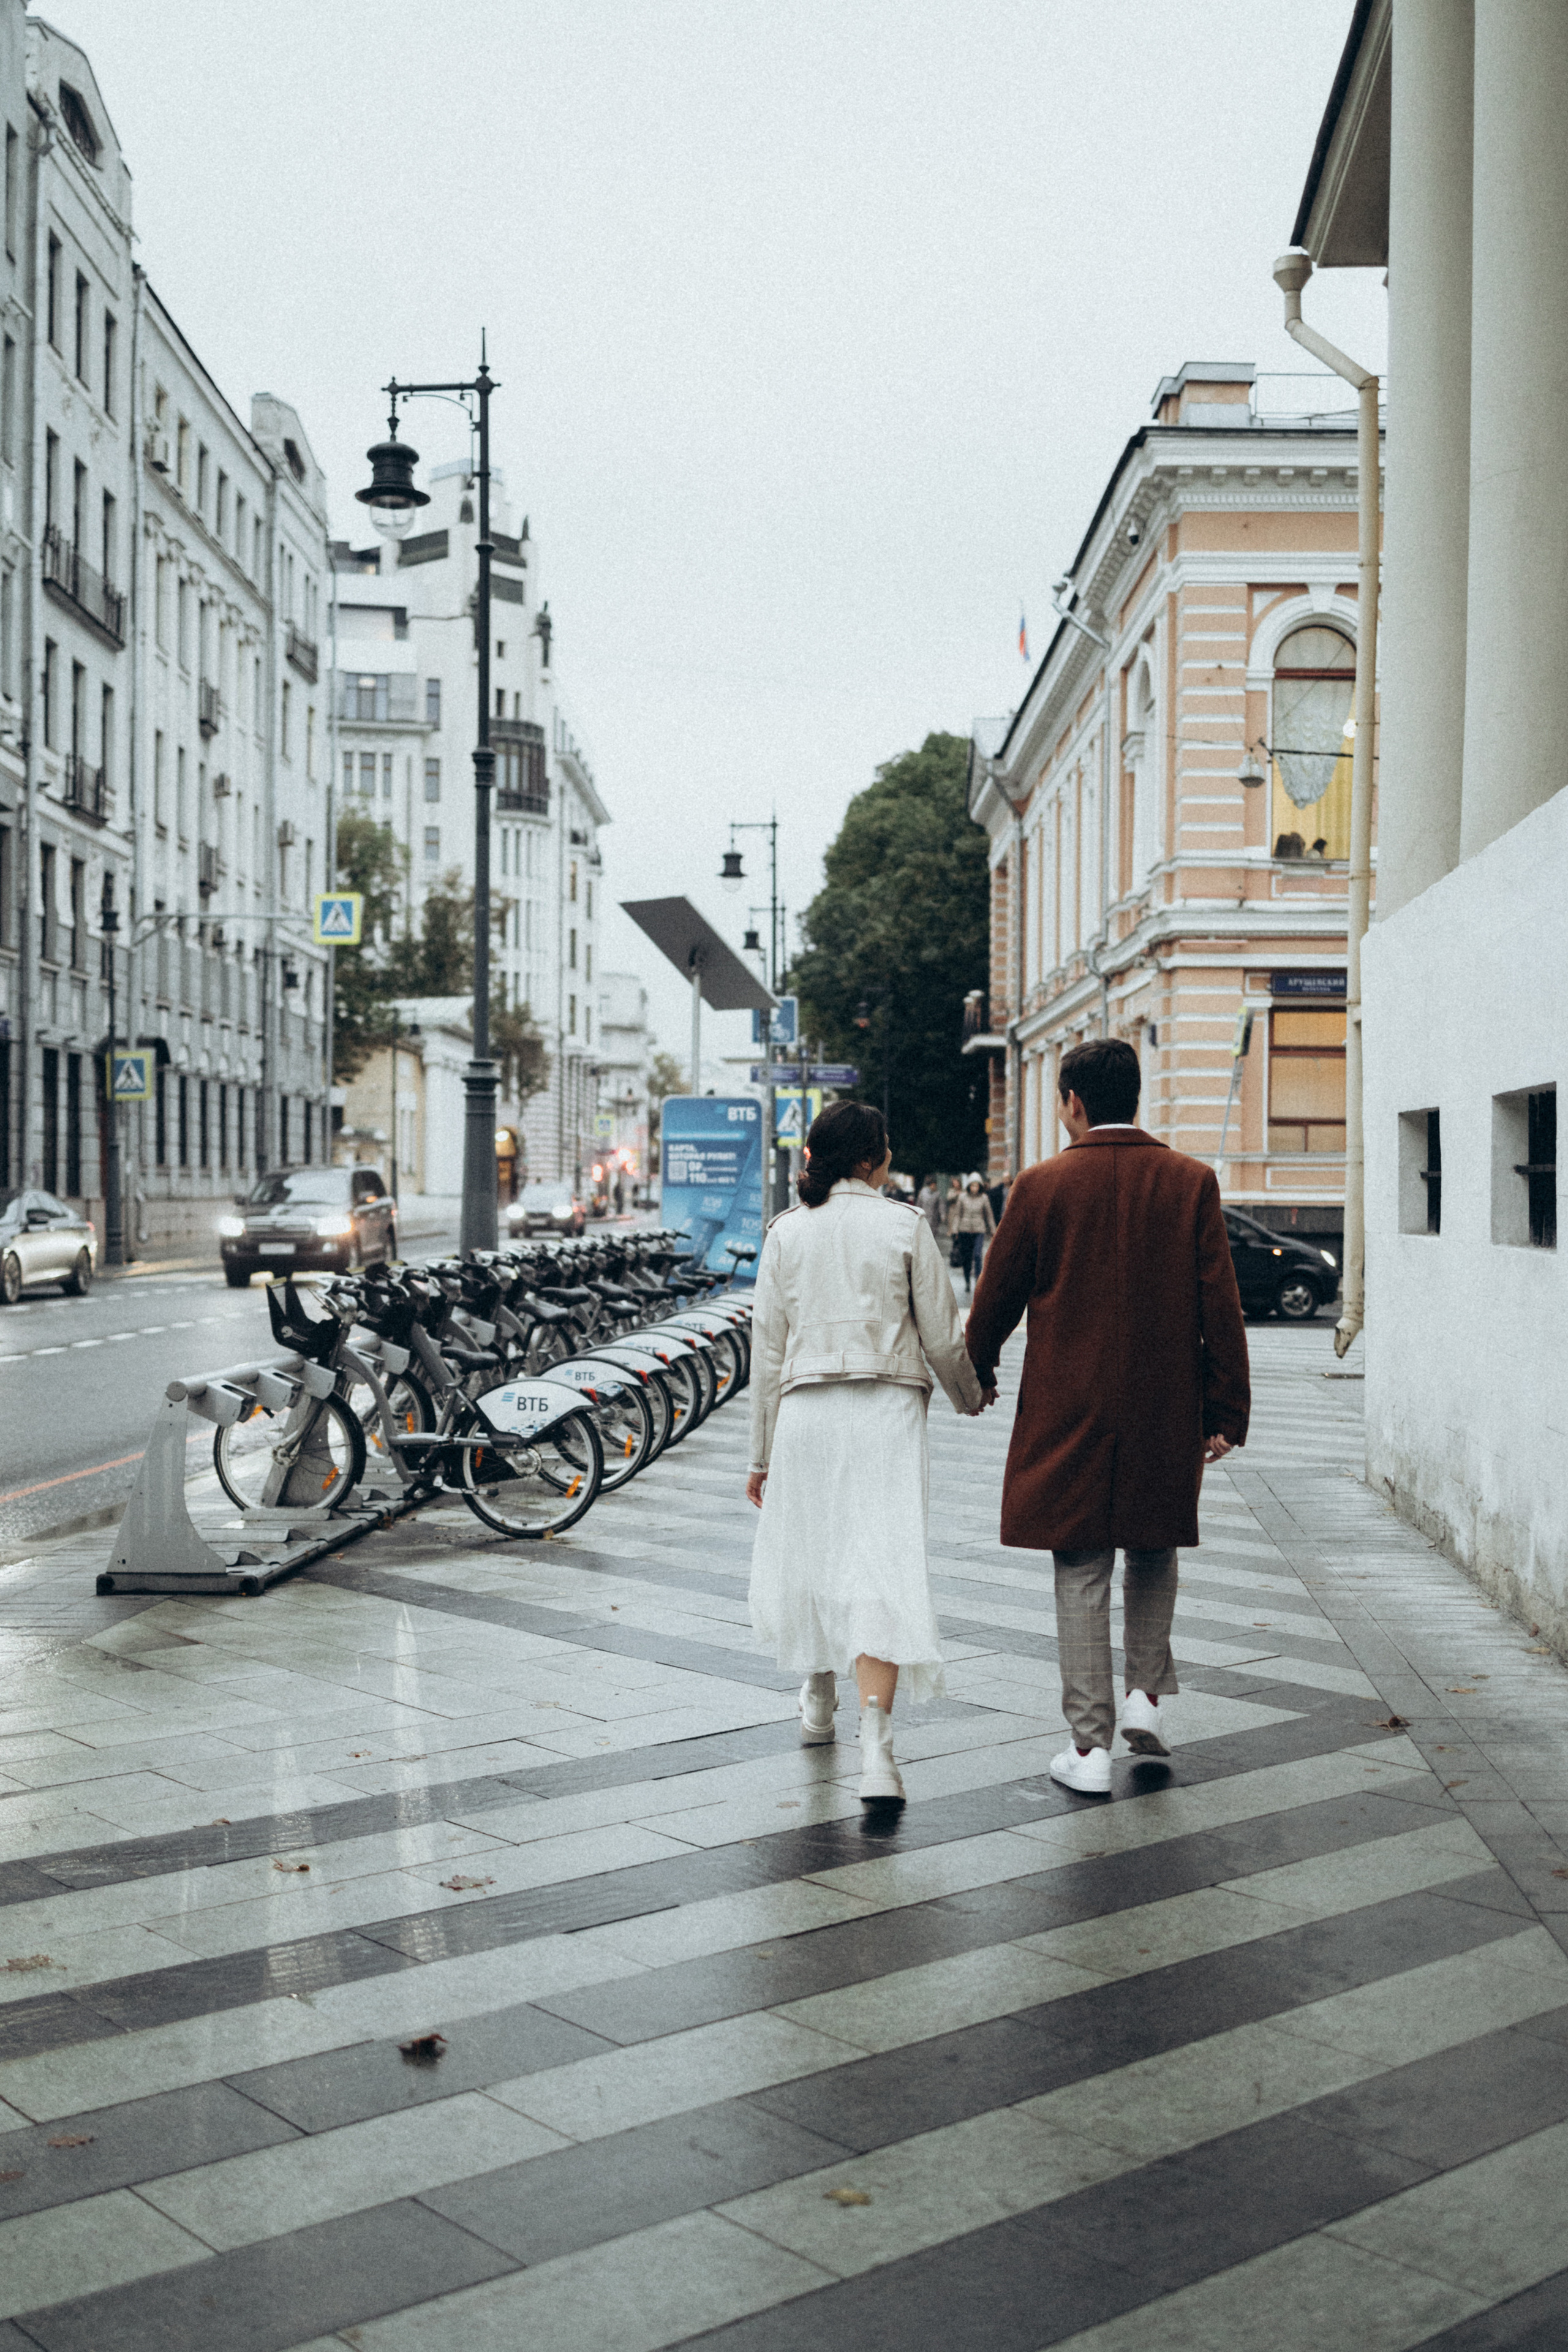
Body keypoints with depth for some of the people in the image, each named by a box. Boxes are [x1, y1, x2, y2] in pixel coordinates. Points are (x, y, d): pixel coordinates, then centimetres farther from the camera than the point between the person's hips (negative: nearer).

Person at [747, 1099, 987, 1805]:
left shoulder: (787, 1231, 3)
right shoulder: (905, 1227, -3)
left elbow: (767, 1348, 5)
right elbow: (942, 1338, -1)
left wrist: (762, 1452, 12)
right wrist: (971, 1395, 20)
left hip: (805, 1410, 3)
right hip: (887, 1410, -3)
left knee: (811, 1548, 21)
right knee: (883, 1566, -6)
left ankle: (818, 1698, 39)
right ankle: (875, 1737, -19)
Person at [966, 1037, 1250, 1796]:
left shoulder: (1042, 1186, -6)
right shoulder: (1190, 1182, -2)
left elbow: (998, 1293, 2)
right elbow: (1220, 1306, -3)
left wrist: (976, 1371, 20)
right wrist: (1226, 1411, 3)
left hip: (1068, 1409, -1)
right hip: (1166, 1410, 2)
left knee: (1082, 1571, 5)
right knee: (1154, 1550, 23)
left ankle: (1089, 1744, 5)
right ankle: (1147, 1693, 15)